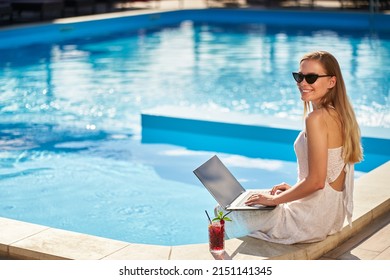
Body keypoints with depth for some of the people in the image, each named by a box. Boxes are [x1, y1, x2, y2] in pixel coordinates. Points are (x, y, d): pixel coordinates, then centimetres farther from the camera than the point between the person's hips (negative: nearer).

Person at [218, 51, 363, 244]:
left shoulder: (317, 118, -23)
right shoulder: (339, 114, 5)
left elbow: (316, 181, -25)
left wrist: (274, 199, -13)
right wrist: (294, 188, 16)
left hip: (313, 217, -9)